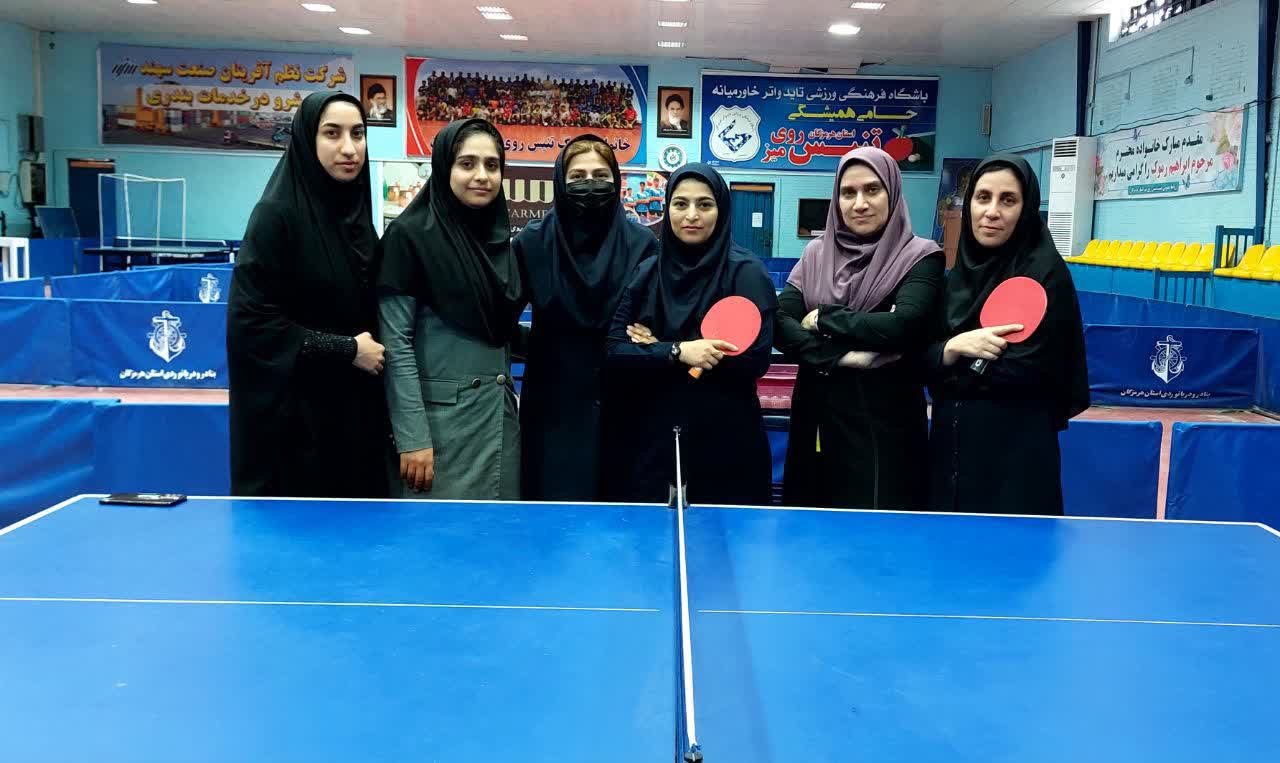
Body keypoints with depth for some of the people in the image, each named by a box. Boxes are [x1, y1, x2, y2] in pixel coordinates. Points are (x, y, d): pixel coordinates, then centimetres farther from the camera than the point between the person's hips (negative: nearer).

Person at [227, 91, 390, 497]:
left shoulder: (357, 213, 8)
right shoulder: (277, 213, -12)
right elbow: (250, 321, -17)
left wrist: (371, 350, 2)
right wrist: (345, 350, -15)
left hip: (354, 411, 7)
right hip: (294, 414, -7)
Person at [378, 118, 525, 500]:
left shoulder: (498, 237, 10)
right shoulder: (411, 234, -8)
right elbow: (395, 342, -13)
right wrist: (412, 437, -18)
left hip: (500, 412, 6)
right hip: (440, 415, -6)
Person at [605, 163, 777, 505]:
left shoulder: (745, 271, -6)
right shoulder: (647, 271, 5)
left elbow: (755, 360, -14)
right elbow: (615, 350, -2)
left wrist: (656, 349, -10)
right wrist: (677, 351, -19)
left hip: (723, 441, -3)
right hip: (651, 436, 3)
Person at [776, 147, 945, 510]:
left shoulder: (921, 257, -4)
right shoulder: (816, 253, 8)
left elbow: (904, 327, -20)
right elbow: (779, 323, -3)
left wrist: (824, 319, -10)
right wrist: (837, 357, -18)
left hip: (884, 420, -4)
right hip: (817, 416, 4)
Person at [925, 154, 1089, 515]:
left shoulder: (1045, 272, -9)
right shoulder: (961, 270, 9)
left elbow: (1029, 370, -17)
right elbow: (925, 359, 4)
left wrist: (956, 368, -6)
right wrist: (953, 348, -16)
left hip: (1016, 455, -5)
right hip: (951, 447, 6)